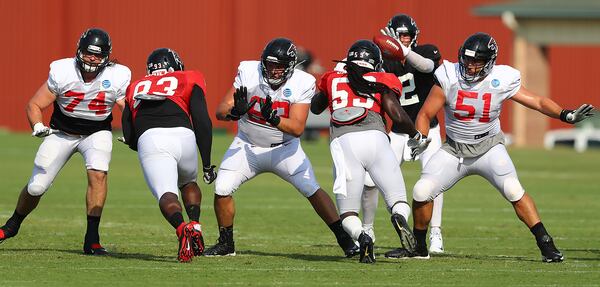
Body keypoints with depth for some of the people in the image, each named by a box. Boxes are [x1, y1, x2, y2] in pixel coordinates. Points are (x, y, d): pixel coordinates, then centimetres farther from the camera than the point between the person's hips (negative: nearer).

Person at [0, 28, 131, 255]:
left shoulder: (116, 78, -20)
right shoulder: (63, 72, -21)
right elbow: (34, 105, -13)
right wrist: (38, 126, -32)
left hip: (96, 133, 0)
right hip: (61, 132, 0)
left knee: (98, 172, -30)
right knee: (36, 187, 1)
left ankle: (92, 240, -22)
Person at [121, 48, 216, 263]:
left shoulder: (136, 88, 31)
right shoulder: (188, 80, 24)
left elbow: (129, 138, 24)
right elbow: (203, 122, 11)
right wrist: (207, 164, 15)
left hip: (149, 140, -1)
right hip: (183, 136, 1)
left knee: (166, 195, -11)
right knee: (188, 182, 29)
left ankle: (181, 228, -42)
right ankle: (194, 226, 7)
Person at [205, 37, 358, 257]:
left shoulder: (302, 84, -19)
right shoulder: (249, 73, -18)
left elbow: (297, 128, -25)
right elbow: (220, 111, -19)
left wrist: (273, 118, -43)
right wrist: (235, 112, -42)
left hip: (284, 148, -1)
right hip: (248, 146, 1)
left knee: (313, 190, -12)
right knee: (222, 190, -11)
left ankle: (345, 239, -1)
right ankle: (225, 244, 10)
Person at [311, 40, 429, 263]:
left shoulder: (333, 80, 25)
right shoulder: (381, 83, 18)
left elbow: (315, 108, 44)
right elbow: (398, 116, 5)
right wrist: (416, 136, 25)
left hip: (343, 143, 1)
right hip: (375, 137, -1)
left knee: (348, 213, 9)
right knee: (398, 201, 8)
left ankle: (361, 236, -23)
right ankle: (400, 217, -27)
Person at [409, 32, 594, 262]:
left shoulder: (502, 81, -13)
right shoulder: (449, 79, -12)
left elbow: (539, 102, -7)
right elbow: (425, 114, -5)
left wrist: (567, 115, -21)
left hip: (488, 148, -2)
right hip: (454, 149, 2)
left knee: (513, 189, -24)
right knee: (421, 191, -12)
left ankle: (546, 245, -16)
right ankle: (418, 247, 11)